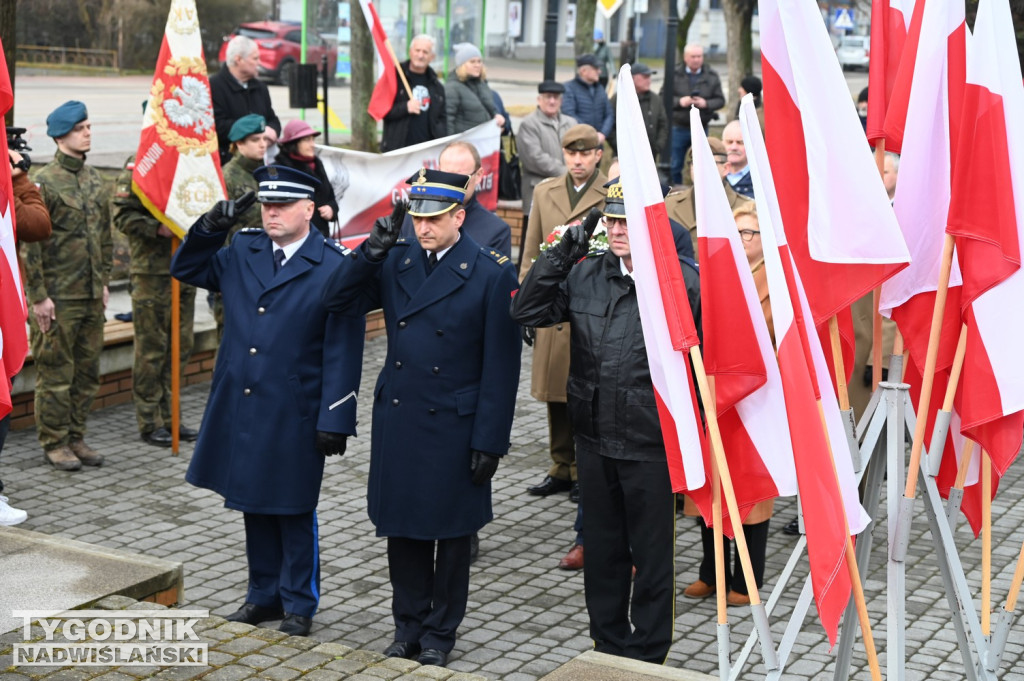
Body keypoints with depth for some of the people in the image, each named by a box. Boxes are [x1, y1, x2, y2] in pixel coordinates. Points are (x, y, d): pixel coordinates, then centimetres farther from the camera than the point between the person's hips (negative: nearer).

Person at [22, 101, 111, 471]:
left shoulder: (95, 179, 11)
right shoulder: (44, 183, -10)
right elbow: (29, 244, -12)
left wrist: (104, 281, 16)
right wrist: (38, 296, -14)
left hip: (92, 296, 7)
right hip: (57, 298, -7)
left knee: (88, 370, 10)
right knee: (56, 371, 0)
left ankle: (76, 437, 21)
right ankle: (54, 443, 10)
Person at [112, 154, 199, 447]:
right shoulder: (139, 165, -7)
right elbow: (121, 214, -14)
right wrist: (158, 228, -23)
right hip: (152, 272, -7)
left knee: (181, 346, 11)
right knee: (151, 349, -1)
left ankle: (168, 416, 20)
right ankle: (150, 423, 8)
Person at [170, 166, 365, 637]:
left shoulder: (334, 267, -10)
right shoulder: (241, 252, 6)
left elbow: (342, 351, -12)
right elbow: (185, 269, 19)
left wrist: (334, 420, -14)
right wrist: (211, 226, 0)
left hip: (294, 413, -5)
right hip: (239, 406, 5)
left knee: (294, 511, 8)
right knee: (254, 505, 16)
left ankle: (299, 604, 23)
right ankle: (264, 595, 31)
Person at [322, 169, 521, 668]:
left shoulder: (492, 273, -9)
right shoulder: (395, 262, 4)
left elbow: (501, 365, -10)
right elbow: (337, 302, -1)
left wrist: (490, 440, -12)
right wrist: (372, 249, -13)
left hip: (454, 426, -4)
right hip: (396, 420, 4)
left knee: (450, 533, 10)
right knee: (402, 526, 13)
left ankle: (439, 632, 26)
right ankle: (408, 625, 29)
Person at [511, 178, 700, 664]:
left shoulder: (685, 279, -9)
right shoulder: (585, 274, 4)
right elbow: (526, 311, 2)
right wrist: (561, 254, -6)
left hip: (653, 445, -5)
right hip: (595, 440, 5)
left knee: (652, 556, 8)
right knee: (602, 551, 18)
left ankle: (646, 658, 24)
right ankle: (608, 649, 34)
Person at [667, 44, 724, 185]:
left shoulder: (712, 76, 4)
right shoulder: (674, 75, -2)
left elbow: (720, 100, 4)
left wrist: (706, 104, -15)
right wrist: (679, 101, -19)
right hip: (678, 127, -1)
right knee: (675, 166, 4)